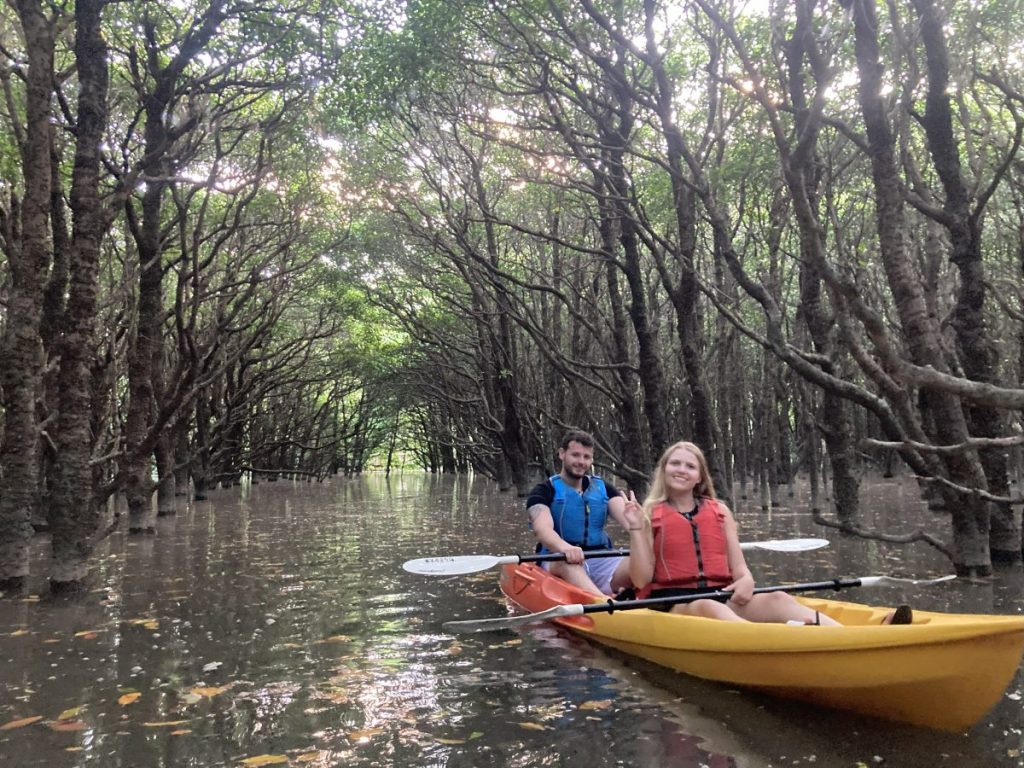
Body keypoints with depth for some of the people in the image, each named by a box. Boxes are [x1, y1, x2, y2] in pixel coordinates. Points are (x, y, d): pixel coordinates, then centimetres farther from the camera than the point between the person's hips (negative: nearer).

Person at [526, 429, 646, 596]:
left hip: (600, 561, 4)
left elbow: (627, 517, -5)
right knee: (568, 562, -38)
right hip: (557, 562, -3)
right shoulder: (544, 491, 2)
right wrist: (564, 547, -42)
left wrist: (637, 526, -32)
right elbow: (542, 529, -18)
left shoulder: (604, 489, 15)